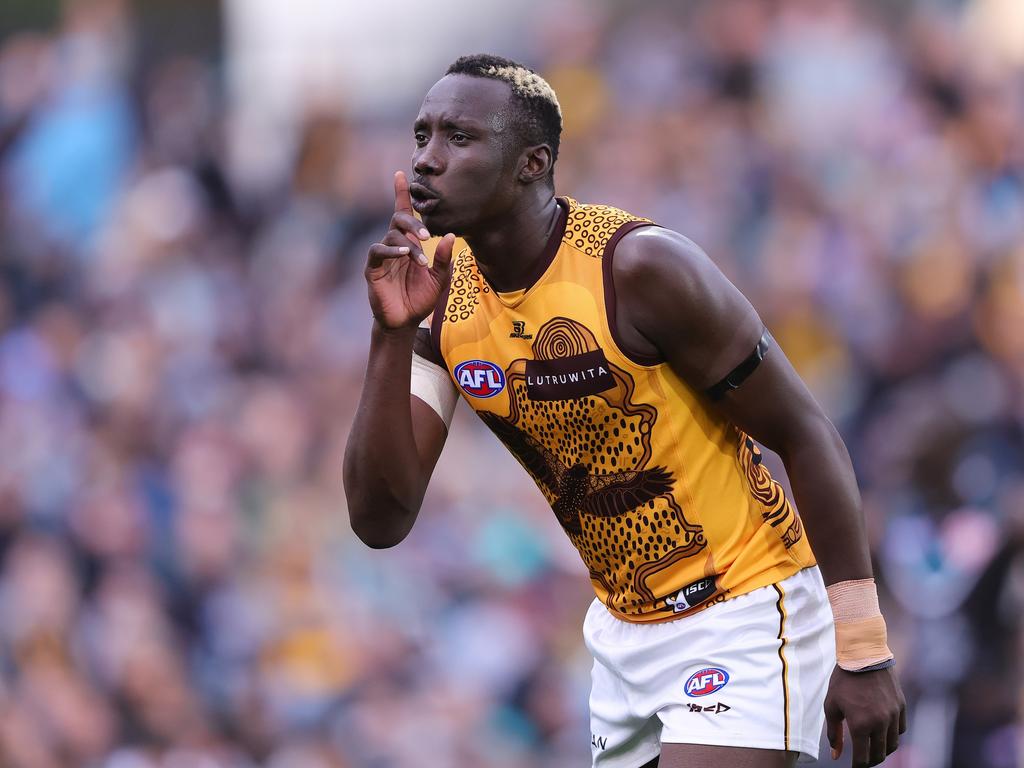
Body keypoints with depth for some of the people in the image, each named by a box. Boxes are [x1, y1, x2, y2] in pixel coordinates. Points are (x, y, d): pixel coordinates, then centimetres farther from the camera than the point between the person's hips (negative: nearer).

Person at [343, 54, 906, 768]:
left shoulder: (638, 267, -21)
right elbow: (380, 520, -7)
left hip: (744, 613, -7)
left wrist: (861, 651, -15)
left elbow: (806, 434, -15)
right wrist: (391, 334, -19)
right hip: (626, 627, 7)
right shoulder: (438, 290, -2)